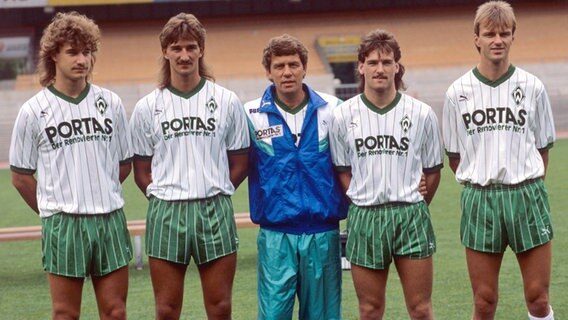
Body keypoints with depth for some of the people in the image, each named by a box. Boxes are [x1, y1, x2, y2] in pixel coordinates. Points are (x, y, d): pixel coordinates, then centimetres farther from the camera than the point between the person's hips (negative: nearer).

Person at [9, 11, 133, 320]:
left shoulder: (110, 103, 5)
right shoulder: (33, 111, -3)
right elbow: (20, 176, 3)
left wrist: (99, 195, 12)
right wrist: (53, 210, 5)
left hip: (110, 220, 3)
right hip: (62, 225, -3)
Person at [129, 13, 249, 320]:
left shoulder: (226, 101, 4)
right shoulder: (147, 107, 4)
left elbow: (239, 163, 8)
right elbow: (141, 171, 8)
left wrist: (213, 194, 2)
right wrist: (165, 199, -1)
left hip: (215, 212, 0)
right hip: (165, 214, 0)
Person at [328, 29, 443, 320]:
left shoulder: (421, 113, 1)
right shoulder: (343, 116, 1)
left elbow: (432, 171, 10)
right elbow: (342, 171, 9)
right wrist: (364, 202, 2)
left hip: (410, 216, 0)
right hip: (364, 218, 1)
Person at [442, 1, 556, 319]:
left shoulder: (532, 87, 2)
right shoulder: (458, 92, 1)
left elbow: (542, 149, 9)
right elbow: (454, 156, 8)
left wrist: (526, 190, 4)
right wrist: (483, 185, 4)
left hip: (527, 194, 0)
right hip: (479, 198, 0)